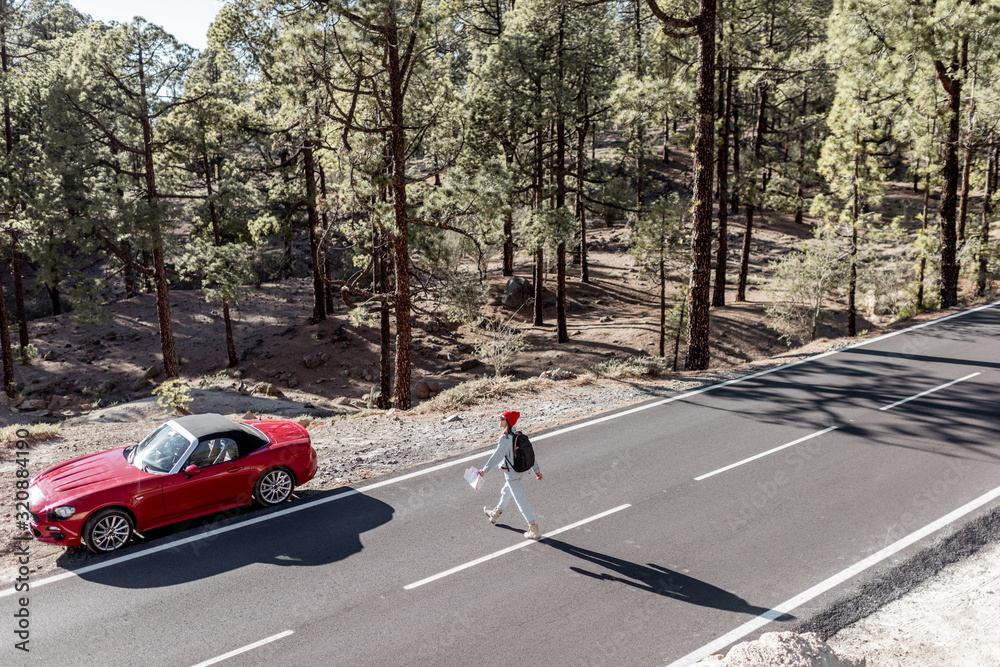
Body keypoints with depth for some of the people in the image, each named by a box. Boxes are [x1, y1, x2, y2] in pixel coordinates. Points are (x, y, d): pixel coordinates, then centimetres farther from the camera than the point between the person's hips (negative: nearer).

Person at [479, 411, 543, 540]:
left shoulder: (505, 439, -25)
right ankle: (496, 513, 52)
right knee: (506, 492, 29)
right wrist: (537, 470, 10)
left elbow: (496, 457, -22)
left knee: (521, 501, -1)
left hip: (511, 474, -9)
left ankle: (534, 530, 2)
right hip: (520, 470, 9)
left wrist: (484, 470, -10)